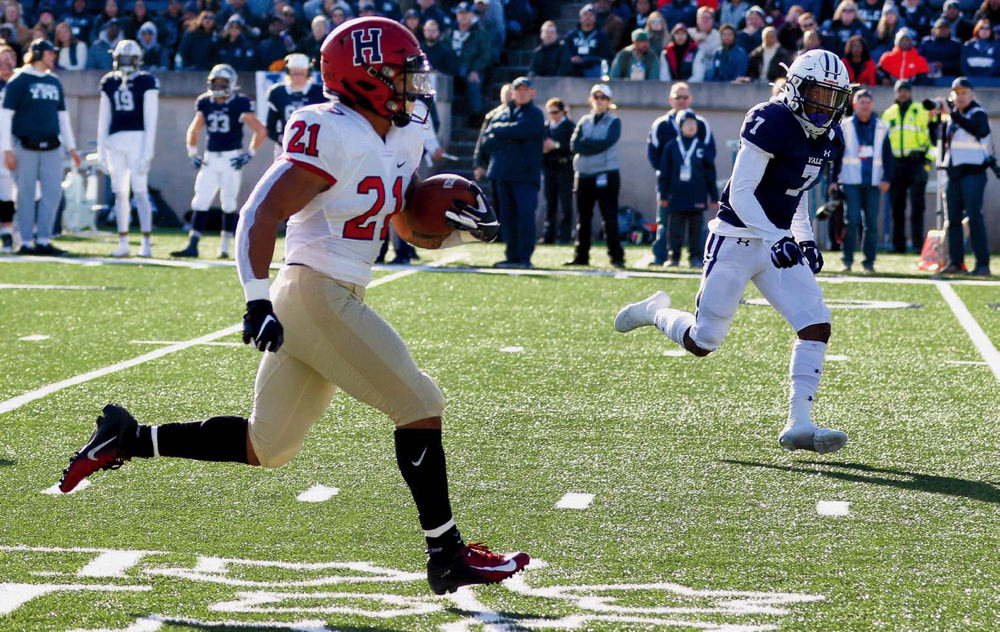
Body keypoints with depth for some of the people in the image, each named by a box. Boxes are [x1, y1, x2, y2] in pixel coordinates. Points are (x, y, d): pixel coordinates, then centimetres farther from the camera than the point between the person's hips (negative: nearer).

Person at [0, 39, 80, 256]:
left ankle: (43, 241, 7)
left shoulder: (54, 82, 16)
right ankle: (26, 242, 3)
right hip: (25, 147, -5)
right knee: (26, 195, -2)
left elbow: (62, 115, 23)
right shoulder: (19, 80, -2)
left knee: (53, 193, -1)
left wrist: (71, 147, 19)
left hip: (51, 148, 6)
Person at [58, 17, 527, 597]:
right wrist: (257, 300, -27)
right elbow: (263, 213, -20)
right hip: (317, 294, -10)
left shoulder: (403, 140, 12)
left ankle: (128, 438, 20)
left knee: (265, 447, 13)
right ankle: (448, 557, 1)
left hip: (339, 299, 10)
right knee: (420, 406, -6)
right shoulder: (334, 136, -16)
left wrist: (462, 226, 2)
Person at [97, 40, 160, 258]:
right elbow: (103, 119, 16)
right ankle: (123, 243, 10)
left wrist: (147, 152, -11)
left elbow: (150, 119, -5)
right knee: (120, 193, 6)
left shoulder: (146, 83, -2)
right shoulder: (109, 83, 12)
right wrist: (101, 150, 13)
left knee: (140, 191, -7)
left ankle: (146, 243, -4)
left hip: (137, 139, -5)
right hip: (114, 140, 5)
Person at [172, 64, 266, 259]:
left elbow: (261, 131, -5)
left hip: (231, 159, -4)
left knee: (228, 204, -1)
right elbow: (193, 130, 22)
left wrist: (249, 154, -7)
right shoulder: (205, 103, 7)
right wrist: (192, 153, 15)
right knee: (200, 202, -2)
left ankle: (225, 247, 10)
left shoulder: (239, 104, -8)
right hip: (210, 159, 4)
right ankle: (192, 246, -3)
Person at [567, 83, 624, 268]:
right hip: (584, 174, 5)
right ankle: (581, 256, 16)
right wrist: (594, 146, -13)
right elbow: (574, 145, 0)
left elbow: (606, 143, -14)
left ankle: (616, 257, -7)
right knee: (582, 218, 8)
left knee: (609, 218, -8)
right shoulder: (584, 121, 13)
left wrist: (585, 142, -6)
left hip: (606, 174, -5)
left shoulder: (614, 122, 2)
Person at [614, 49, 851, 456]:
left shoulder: (828, 137, 8)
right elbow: (740, 193, -20)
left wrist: (806, 239, 10)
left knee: (816, 325, -9)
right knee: (703, 342, 1)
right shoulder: (772, 123, -19)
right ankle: (655, 311, 33)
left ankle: (799, 423, -6)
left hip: (779, 241, 7)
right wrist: (777, 239, -28)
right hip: (736, 241, -7)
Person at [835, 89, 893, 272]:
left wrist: (886, 178, 3)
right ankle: (847, 260, -2)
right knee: (851, 221, -8)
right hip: (850, 182, -2)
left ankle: (869, 261, 7)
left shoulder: (881, 127, 10)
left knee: (872, 223, 1)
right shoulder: (845, 127, 5)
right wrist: (834, 180, 1)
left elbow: (888, 156, 13)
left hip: (873, 183, 2)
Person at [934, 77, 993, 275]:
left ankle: (982, 264, -15)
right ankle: (955, 262, 10)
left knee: (974, 217, -14)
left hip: (973, 172, -7)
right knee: (953, 219, 6)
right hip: (954, 174, 7)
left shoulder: (978, 113, -3)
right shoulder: (952, 116, 17)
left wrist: (951, 113, -29)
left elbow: (977, 128, -25)